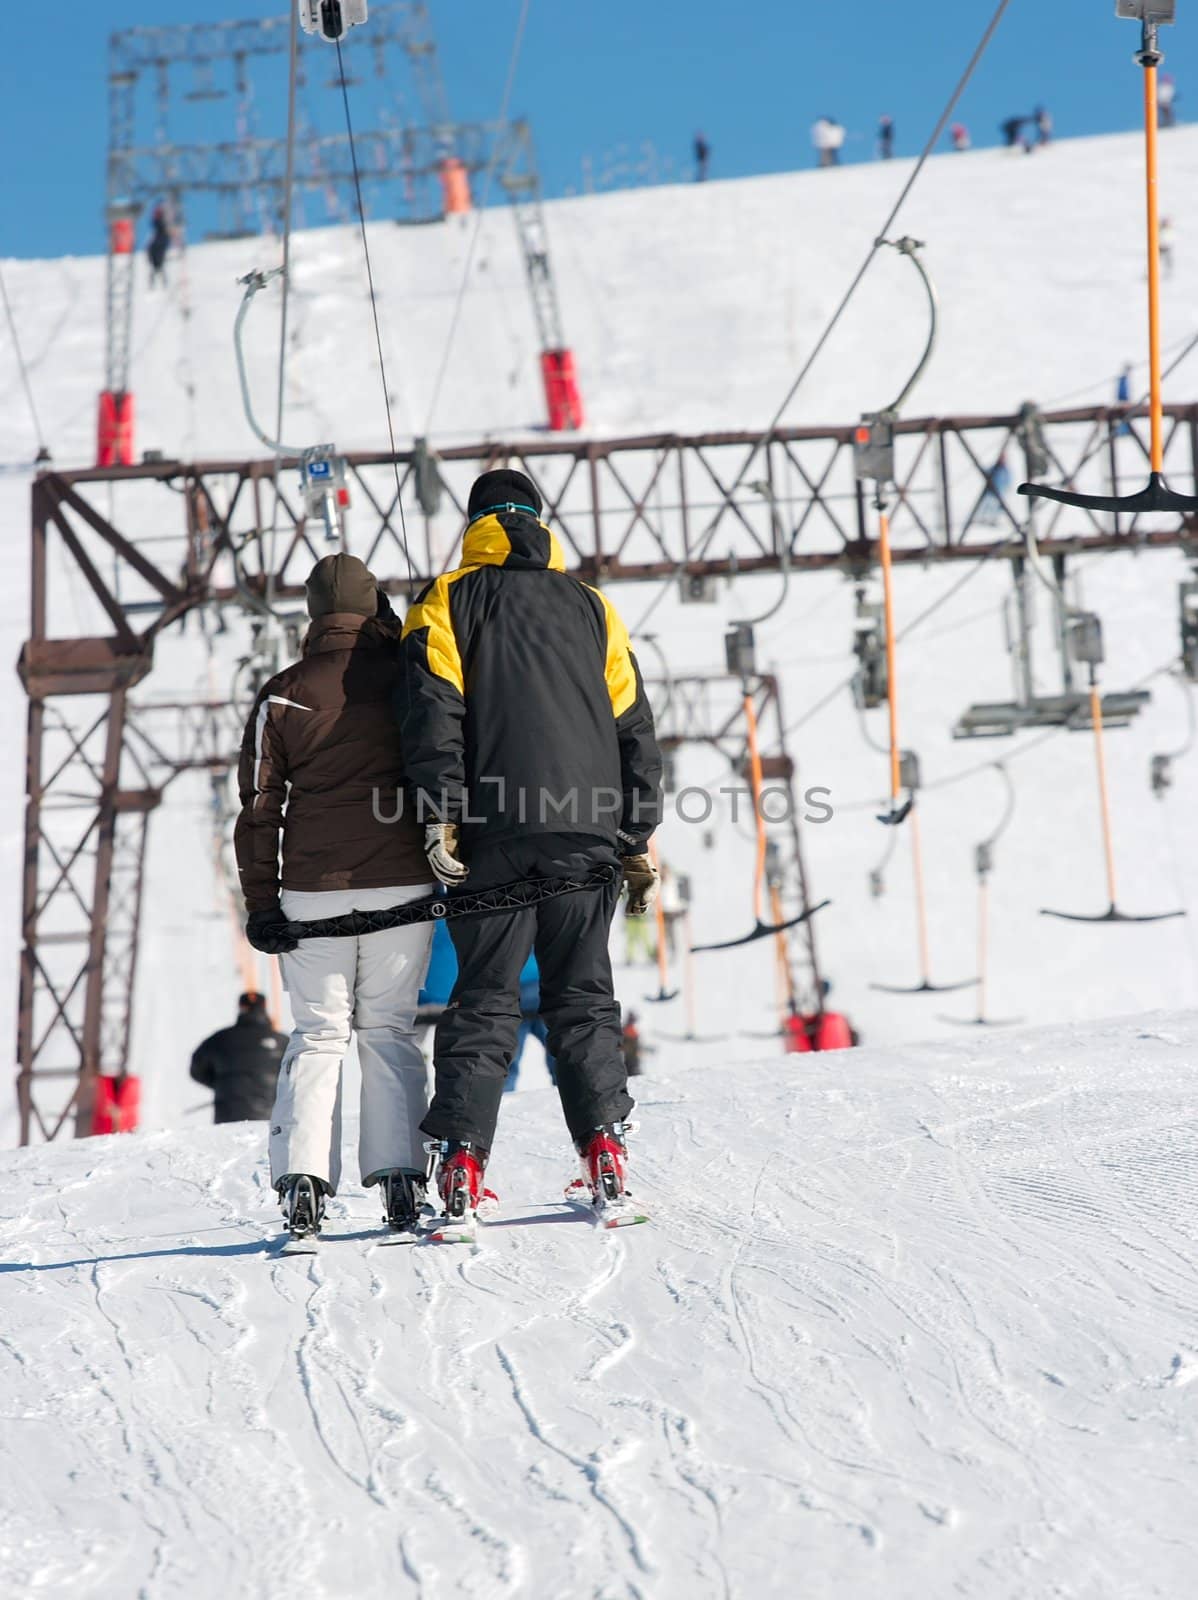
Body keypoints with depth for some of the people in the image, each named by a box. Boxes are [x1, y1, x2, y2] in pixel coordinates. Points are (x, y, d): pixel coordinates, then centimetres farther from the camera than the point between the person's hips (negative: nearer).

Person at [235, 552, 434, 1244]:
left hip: (313, 889, 0)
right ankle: (401, 1177, 0)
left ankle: (302, 1177, -6)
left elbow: (259, 806, 2)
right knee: (390, 1029, 9)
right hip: (403, 883, 0)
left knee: (319, 1033, 8)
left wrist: (262, 903, 5)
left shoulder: (282, 694, 2)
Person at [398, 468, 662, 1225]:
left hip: (492, 830, -2)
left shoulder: (449, 602, 7)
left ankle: (464, 1163, -6)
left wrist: (440, 816, -9)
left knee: (485, 999, 2)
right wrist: (639, 843, 13)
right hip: (585, 829, 2)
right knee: (583, 996, 10)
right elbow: (634, 730, 12)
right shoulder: (592, 607, 15)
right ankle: (605, 1147, 0)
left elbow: (433, 711, -6)